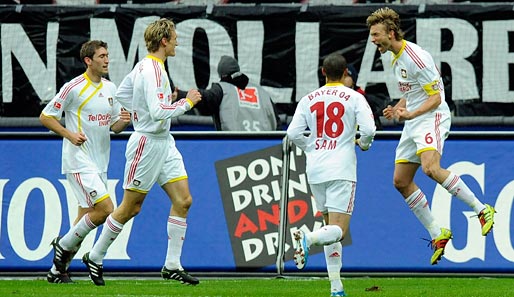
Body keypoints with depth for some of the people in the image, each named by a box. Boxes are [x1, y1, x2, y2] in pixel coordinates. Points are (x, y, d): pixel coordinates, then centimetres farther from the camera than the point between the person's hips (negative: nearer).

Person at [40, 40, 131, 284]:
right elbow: (45, 116, -5)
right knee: (105, 209, -18)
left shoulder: (110, 88, 12)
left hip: (100, 163, 8)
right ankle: (63, 245, 0)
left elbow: (114, 126, 19)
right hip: (79, 161, -7)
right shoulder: (74, 87, -9)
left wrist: (123, 121, -4)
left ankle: (58, 270, 15)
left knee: (86, 217, 7)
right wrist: (70, 135, -17)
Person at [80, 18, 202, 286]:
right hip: (147, 144, -10)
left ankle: (172, 265, 5)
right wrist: (186, 102, -17)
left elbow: (122, 93, 22)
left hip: (164, 143, 10)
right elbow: (159, 111, -29)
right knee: (131, 207, 1)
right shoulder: (152, 70, -20)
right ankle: (95, 258, 16)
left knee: (183, 200, 2)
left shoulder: (146, 65, 10)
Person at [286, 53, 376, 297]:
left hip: (315, 169, 4)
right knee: (339, 229, -7)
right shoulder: (354, 98, -1)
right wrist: (363, 144, 11)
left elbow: (293, 133, 0)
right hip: (341, 169, -4)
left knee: (331, 226, 15)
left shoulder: (308, 100, 8)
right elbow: (369, 129, -11)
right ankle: (308, 238, -39)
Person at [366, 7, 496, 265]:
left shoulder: (416, 57, -17)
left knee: (430, 168, -32)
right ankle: (437, 234, 12)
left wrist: (410, 114, -29)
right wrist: (397, 109, 9)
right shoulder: (396, 59, 13)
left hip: (431, 118, -10)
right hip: (413, 122, 10)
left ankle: (482, 210, -22)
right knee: (401, 181, 4)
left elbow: (435, 98, -17)